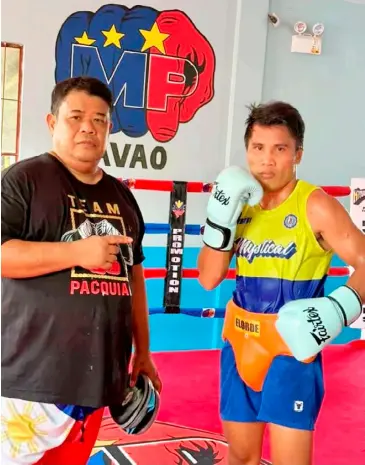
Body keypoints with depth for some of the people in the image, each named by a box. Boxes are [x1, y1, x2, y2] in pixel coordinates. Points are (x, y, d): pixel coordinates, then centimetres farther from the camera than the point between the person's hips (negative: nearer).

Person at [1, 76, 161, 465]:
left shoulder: (121, 196, 14)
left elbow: (133, 275, 19)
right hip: (34, 379, -6)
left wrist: (143, 355, 16)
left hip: (98, 376, 6)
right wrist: (77, 251, -19)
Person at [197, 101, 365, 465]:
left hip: (292, 348, -5)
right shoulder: (241, 204, 3)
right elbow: (208, 279, 0)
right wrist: (220, 218, -12)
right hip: (240, 345, 5)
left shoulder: (315, 206, -12)